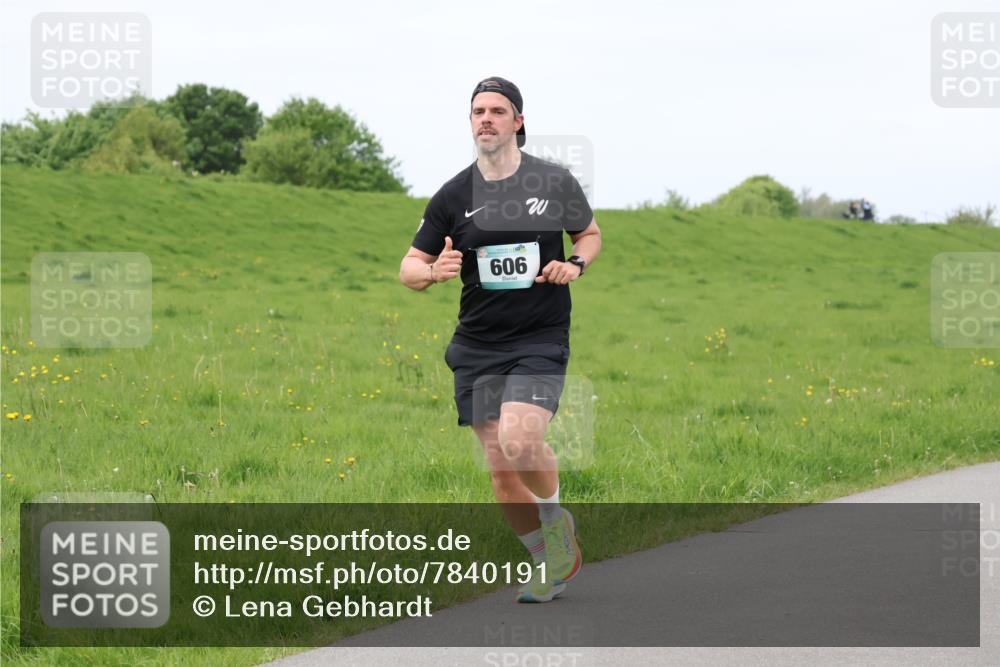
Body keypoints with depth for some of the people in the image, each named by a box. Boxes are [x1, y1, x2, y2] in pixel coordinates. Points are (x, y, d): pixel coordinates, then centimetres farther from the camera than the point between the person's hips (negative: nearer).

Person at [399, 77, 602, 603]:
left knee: (519, 440, -25)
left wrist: (575, 264, -5)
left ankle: (557, 520, 6)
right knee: (500, 469, 1)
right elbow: (408, 268, 7)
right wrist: (434, 270, -17)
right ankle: (550, 563, 22)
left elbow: (589, 233, 17)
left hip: (541, 340, -3)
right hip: (477, 347, 3)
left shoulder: (556, 183, 0)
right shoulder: (453, 196, 1)